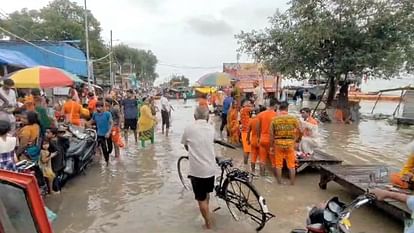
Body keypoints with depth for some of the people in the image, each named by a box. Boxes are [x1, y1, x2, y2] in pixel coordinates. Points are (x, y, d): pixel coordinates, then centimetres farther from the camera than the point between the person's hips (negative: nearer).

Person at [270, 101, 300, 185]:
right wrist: (295, 140, 10)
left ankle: (279, 182, 18)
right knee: (291, 165, 10)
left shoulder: (274, 119, -2)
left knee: (278, 164, 11)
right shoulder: (293, 118, -2)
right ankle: (292, 182, 17)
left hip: (278, 143, 0)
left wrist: (272, 145, 8)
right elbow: (299, 131, -3)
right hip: (290, 143, 0)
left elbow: (271, 134, -1)